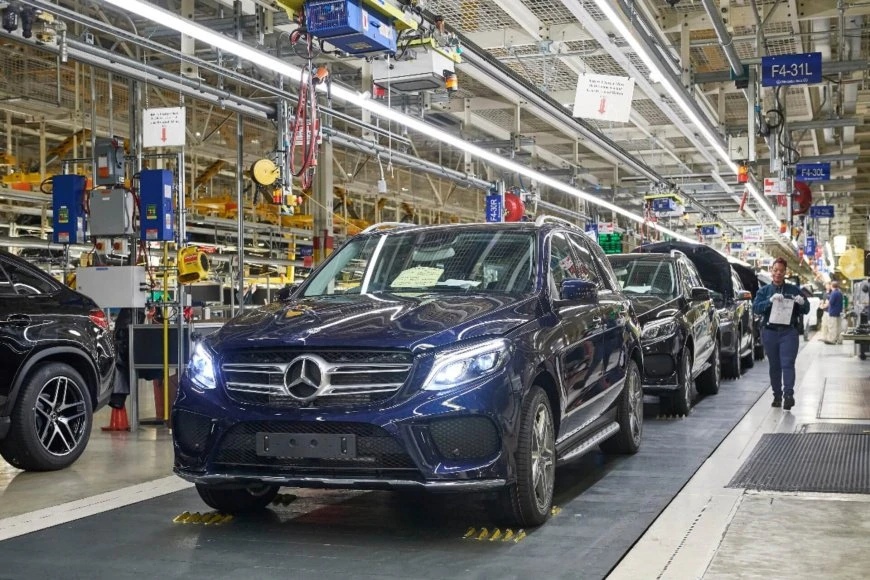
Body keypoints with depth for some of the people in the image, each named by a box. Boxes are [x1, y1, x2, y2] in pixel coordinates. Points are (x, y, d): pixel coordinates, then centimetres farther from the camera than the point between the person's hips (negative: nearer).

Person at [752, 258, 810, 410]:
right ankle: (777, 396, 15)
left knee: (787, 363, -12)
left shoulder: (793, 290, 10)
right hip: (770, 332, 1)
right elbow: (756, 307, -5)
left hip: (789, 332, -1)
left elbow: (806, 310, 11)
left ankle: (789, 394, -20)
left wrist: (802, 303, -13)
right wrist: (770, 300, -22)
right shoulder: (764, 291, 10)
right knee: (774, 365, 7)